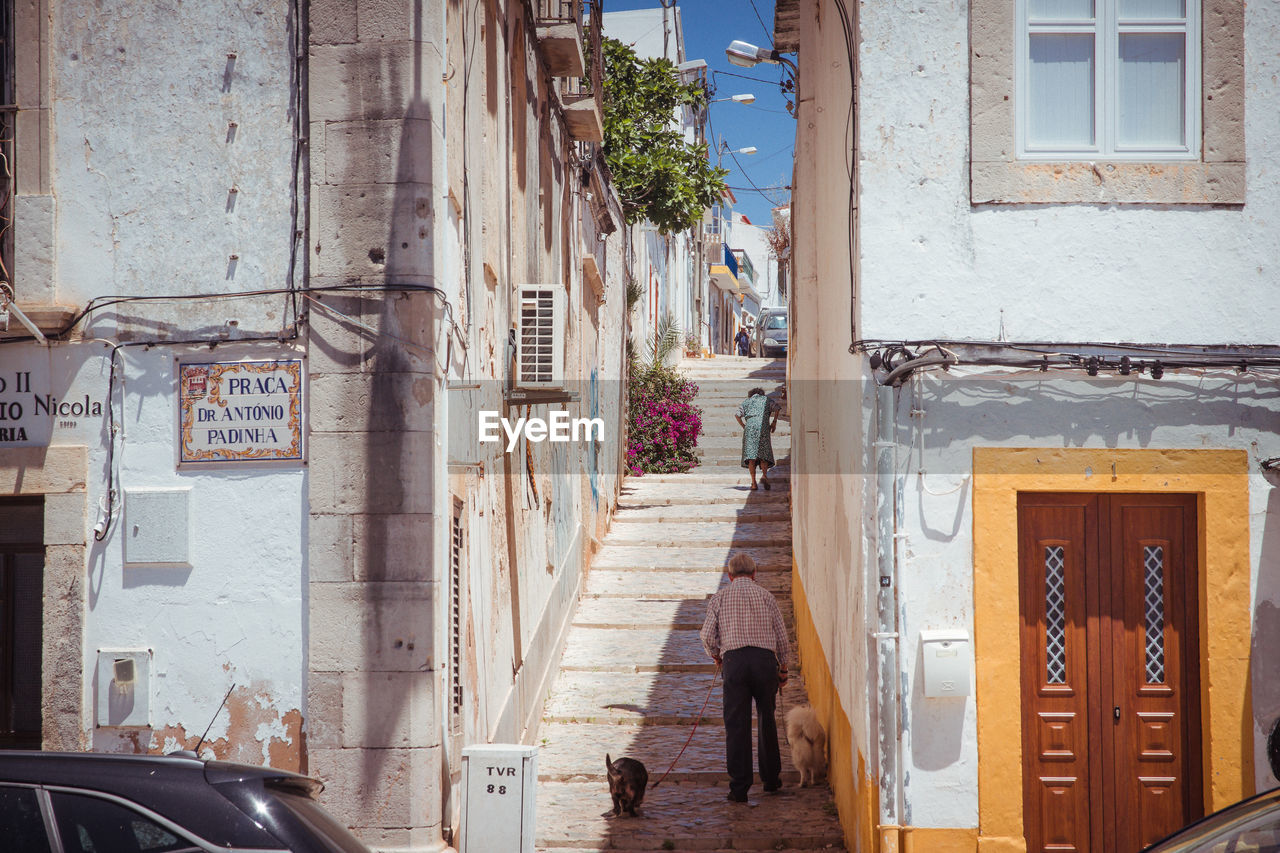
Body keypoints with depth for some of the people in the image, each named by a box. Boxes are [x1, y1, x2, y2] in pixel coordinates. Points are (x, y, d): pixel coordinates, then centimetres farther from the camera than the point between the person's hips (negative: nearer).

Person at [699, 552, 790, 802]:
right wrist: (782, 666, 20)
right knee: (766, 721, 15)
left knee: (736, 725, 1)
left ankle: (739, 788, 0)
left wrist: (716, 656, 20)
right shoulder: (765, 595, 13)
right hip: (765, 658, 1)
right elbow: (781, 635, 9)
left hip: (734, 660, -1)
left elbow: (707, 635, 2)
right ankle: (771, 779, 24)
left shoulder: (720, 597, 11)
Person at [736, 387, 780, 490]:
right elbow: (777, 408, 3)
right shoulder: (766, 399, 19)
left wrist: (744, 426, 15)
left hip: (749, 428, 1)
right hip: (763, 427, -1)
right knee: (764, 454, 4)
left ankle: (753, 482, -10)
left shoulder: (746, 401, 23)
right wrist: (774, 422, 8)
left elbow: (737, 415, 10)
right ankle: (764, 476, -20)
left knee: (751, 455, -2)